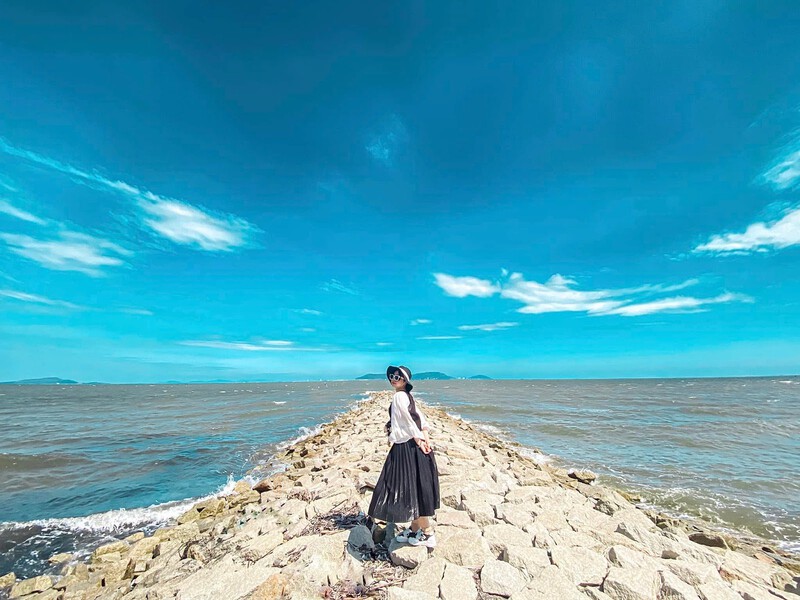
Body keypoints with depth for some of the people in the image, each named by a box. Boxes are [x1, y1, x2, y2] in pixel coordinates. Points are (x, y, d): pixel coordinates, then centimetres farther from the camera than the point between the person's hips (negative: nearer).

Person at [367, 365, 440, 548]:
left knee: (412, 490, 3)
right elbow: (420, 417, 6)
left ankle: (428, 534, 17)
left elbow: (408, 420, -19)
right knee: (410, 489, 18)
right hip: (410, 446, 9)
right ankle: (414, 529, 31)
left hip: (406, 448, -9)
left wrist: (418, 439, -14)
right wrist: (425, 435, -3)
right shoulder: (407, 396, 11)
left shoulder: (399, 396, -15)